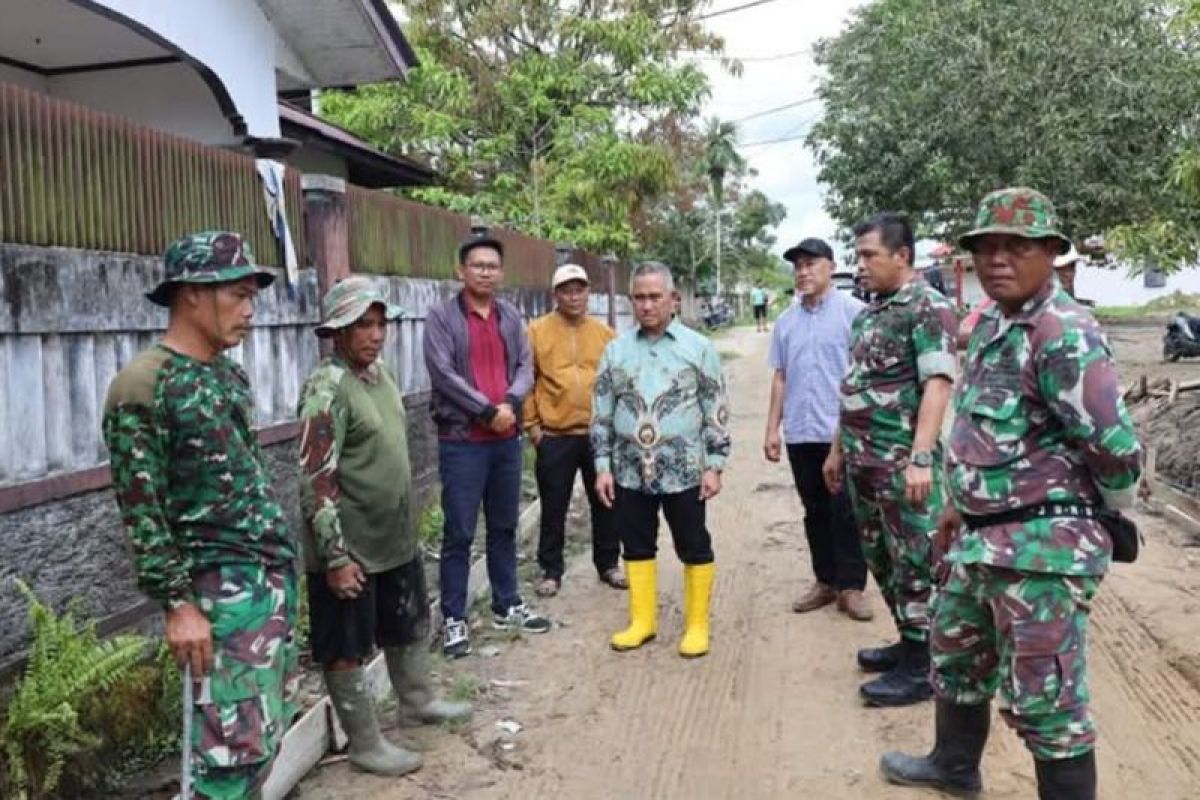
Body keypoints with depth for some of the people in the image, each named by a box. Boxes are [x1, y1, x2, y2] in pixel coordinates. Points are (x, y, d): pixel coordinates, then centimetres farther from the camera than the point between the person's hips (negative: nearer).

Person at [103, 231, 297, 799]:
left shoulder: (229, 373, 10)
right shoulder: (143, 386, -14)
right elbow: (141, 510, -15)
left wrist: (280, 558, 18)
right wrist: (178, 603, -16)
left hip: (275, 567, 8)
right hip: (221, 582, -8)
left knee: (272, 724, 14)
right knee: (241, 740, -5)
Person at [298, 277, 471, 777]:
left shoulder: (379, 373, 7)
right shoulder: (327, 390, -20)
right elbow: (316, 482, -23)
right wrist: (335, 555, -23)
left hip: (396, 538, 9)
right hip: (350, 548, -9)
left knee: (411, 625, 24)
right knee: (347, 649, 8)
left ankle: (417, 702, 44)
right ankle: (365, 745, 22)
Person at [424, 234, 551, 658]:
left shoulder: (511, 316, 11)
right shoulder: (441, 316, -5)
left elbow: (526, 367, 5)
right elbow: (443, 374, -14)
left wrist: (510, 403, -14)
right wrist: (487, 411, -15)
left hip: (507, 438, 5)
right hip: (461, 440, -5)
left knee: (505, 527, 15)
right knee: (458, 534, -1)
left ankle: (507, 606, 28)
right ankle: (454, 619, 9)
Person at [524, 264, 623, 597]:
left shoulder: (604, 333, 5)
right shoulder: (537, 331, -3)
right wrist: (531, 423, -6)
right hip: (555, 437, -2)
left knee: (605, 504, 13)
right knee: (554, 509, 7)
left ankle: (608, 564, 29)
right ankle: (551, 571, 21)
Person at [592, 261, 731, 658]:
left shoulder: (698, 347, -2)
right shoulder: (616, 349, 5)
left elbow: (716, 411, -2)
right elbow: (601, 412, 7)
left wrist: (714, 466, -6)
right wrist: (603, 466, 2)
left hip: (683, 471, -3)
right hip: (630, 472, 3)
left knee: (694, 548, 7)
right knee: (637, 546, 13)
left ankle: (696, 624, 22)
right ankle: (642, 621, 28)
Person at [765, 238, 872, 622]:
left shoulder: (853, 311, -4)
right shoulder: (785, 321, 12)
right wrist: (772, 428, 12)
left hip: (843, 431, -5)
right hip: (800, 433, 5)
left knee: (846, 512, 0)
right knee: (815, 512, 13)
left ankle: (851, 586, 10)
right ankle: (825, 581, 24)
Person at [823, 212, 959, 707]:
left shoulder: (928, 307, -11)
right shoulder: (869, 313, 16)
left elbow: (937, 385, -20)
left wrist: (921, 458, -27)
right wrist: (838, 449, 21)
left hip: (901, 462, -9)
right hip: (862, 460, 9)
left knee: (913, 564, 0)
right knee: (880, 558, 16)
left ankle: (920, 668, 10)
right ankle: (907, 643, 31)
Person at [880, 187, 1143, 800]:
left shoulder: (1064, 335, -20)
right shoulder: (990, 325, 10)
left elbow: (1116, 449, -24)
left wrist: (1109, 516, -6)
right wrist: (959, 506, 23)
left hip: (1043, 545, -10)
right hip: (981, 538, 10)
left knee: (1043, 699, 2)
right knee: (955, 655, 25)